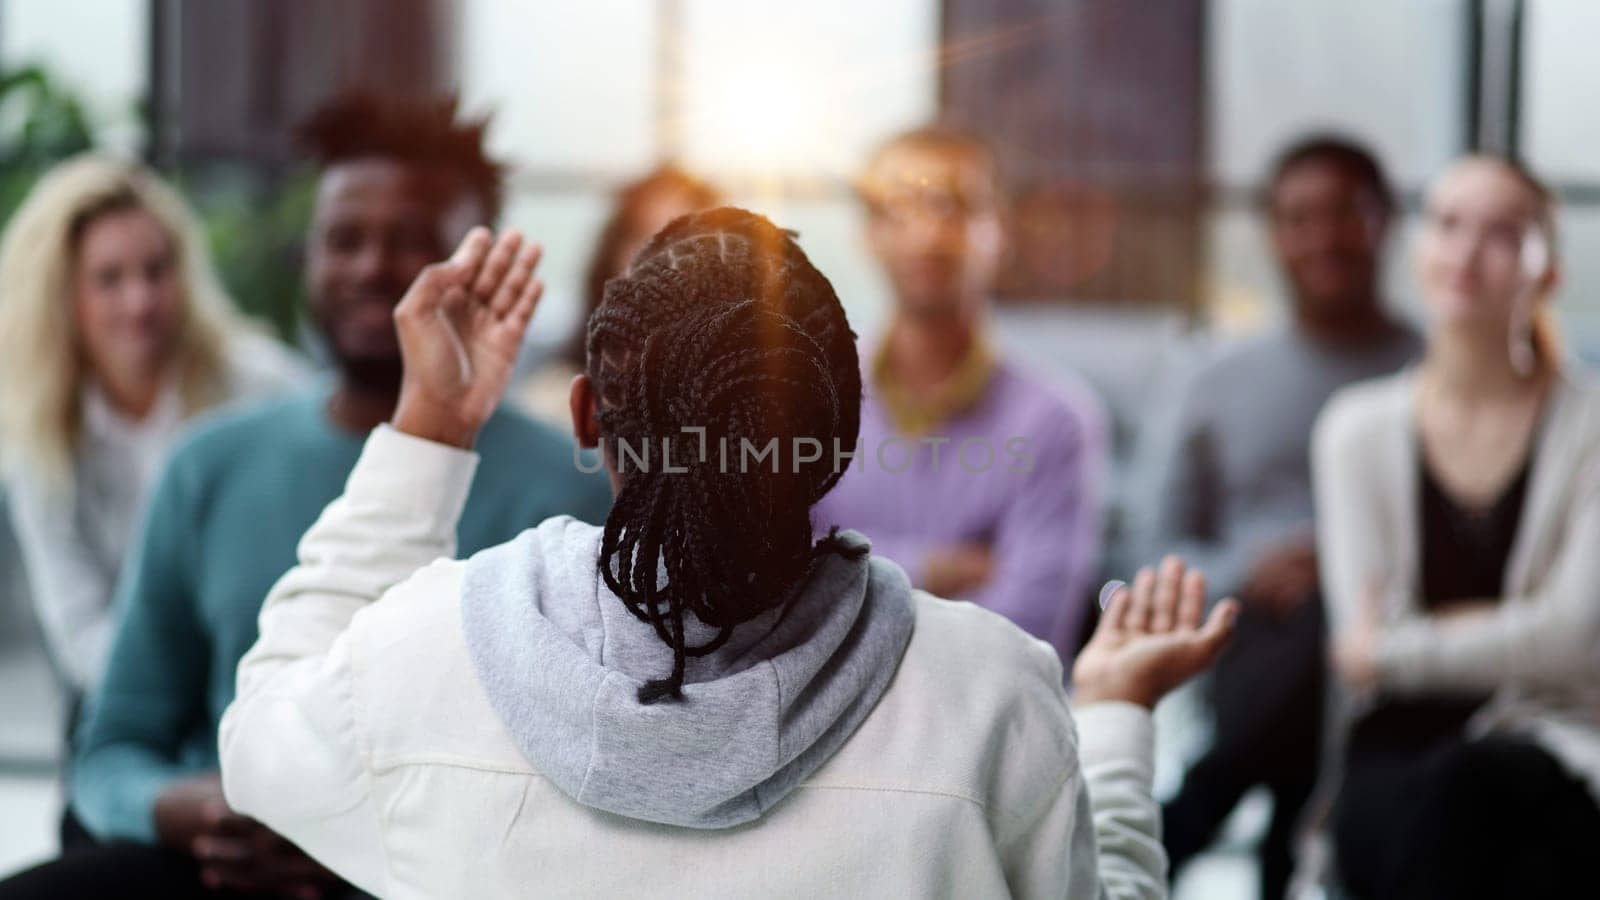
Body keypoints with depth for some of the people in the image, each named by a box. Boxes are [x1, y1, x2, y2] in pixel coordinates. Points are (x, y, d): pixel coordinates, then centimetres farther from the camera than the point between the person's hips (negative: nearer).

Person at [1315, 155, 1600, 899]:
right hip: (1397, 759, 1)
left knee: (1461, 788, -37)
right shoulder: (1357, 428, 9)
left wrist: (1396, 651, -2)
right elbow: (1361, 631, 2)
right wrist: (1515, 633, -4)